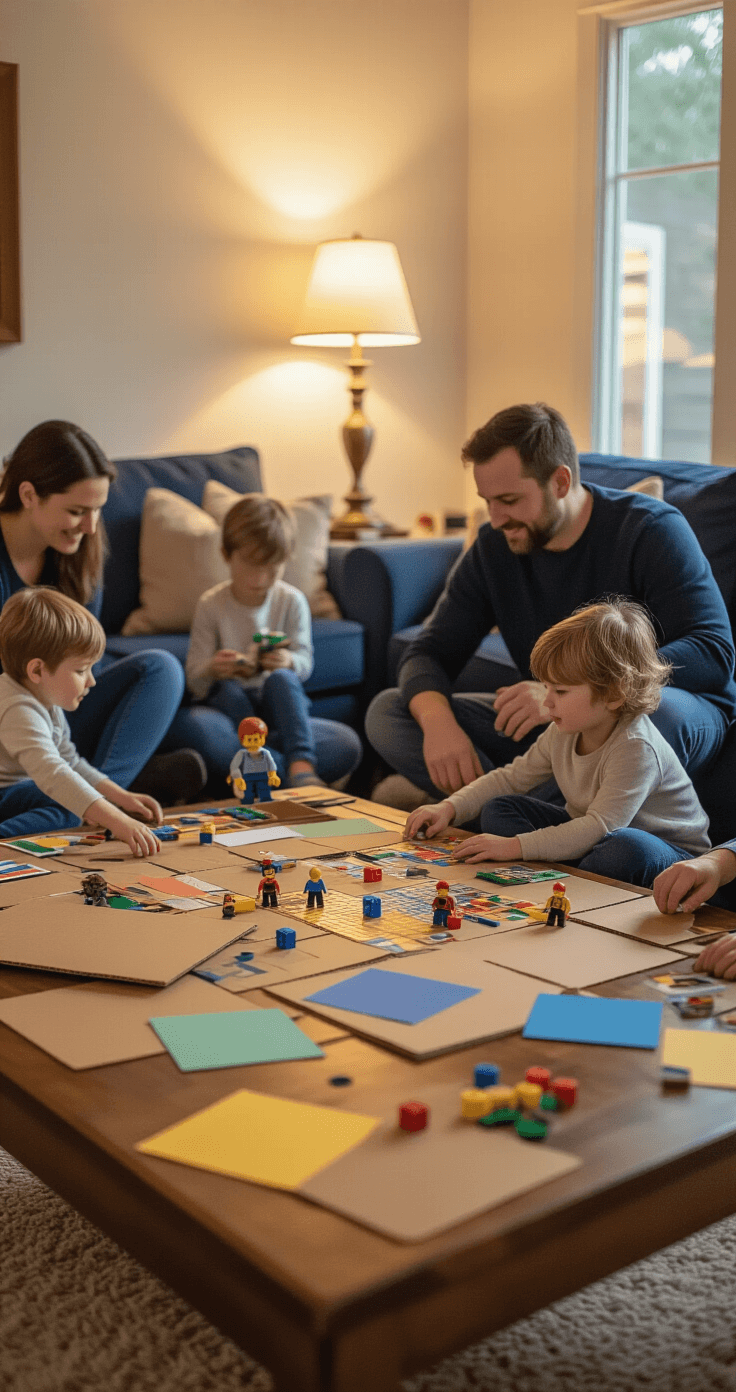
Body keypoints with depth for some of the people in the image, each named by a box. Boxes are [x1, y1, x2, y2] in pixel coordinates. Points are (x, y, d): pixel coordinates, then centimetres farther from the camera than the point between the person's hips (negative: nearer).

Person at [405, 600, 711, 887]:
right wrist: (448, 808, -4)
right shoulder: (563, 733, -4)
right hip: (590, 837, 8)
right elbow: (511, 778, 9)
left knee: (630, 849, -43)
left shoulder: (635, 747, -30)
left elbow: (602, 827, -36)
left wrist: (515, 846, -37)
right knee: (499, 810, -2)